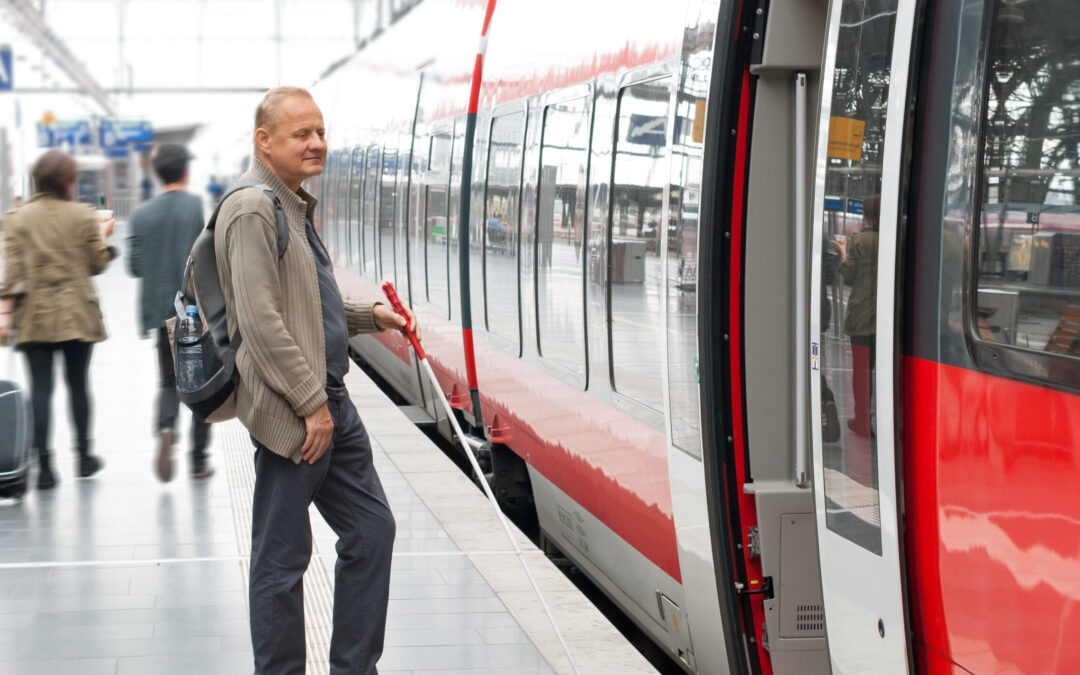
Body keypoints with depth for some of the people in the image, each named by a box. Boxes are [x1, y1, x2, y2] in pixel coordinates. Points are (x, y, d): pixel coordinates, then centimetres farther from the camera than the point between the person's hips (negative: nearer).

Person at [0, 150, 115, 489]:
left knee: (40, 388, 0)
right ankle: (84, 456, 22)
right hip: (77, 316, 0)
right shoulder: (83, 216, -3)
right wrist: (103, 238, 19)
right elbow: (97, 264, 2)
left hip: (34, 317, 1)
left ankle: (43, 464, -6)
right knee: (78, 384, 13)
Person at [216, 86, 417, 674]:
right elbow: (260, 321, -21)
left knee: (371, 531, 13)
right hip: (291, 416, -10)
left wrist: (370, 315, 17)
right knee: (282, 559, 1)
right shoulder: (253, 210, -15)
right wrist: (313, 404, -20)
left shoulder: (296, 206, 17)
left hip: (330, 405, 10)